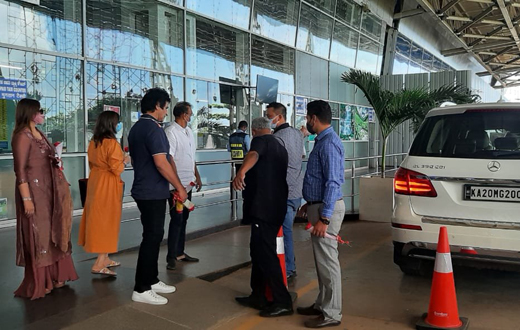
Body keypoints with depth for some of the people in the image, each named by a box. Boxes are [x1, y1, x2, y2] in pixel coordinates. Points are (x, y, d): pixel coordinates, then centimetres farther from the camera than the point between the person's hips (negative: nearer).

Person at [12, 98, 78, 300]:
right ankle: (37, 284, 11)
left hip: (47, 190, 9)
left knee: (50, 232, 14)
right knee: (37, 235, -1)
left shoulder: (39, 134, 13)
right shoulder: (22, 136, -14)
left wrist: (56, 163, 8)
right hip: (33, 190, -9)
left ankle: (51, 276, 26)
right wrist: (26, 198, -23)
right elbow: (20, 170, -19)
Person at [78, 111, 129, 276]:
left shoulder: (93, 142, 8)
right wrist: (124, 161, -2)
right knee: (108, 221, 0)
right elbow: (117, 169, -19)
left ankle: (104, 259, 26)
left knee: (98, 220, 14)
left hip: (95, 183, 8)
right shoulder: (112, 143, -17)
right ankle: (99, 264, 1)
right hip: (108, 185, -8)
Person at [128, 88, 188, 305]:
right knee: (152, 237, -4)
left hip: (143, 190, 10)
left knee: (152, 236, 16)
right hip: (153, 192, -10)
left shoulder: (136, 128, 14)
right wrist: (180, 187, -14)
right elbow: (161, 163, -23)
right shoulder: (154, 128, -17)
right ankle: (141, 289, 3)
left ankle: (151, 281, 25)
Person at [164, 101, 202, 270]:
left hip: (188, 183, 8)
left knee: (183, 218, 13)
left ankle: (180, 252, 23)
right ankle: (171, 257, 7)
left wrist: (197, 176, 17)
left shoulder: (189, 131, 12)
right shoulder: (171, 132, -13)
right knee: (176, 219, -3)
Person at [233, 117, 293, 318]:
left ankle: (283, 302, 0)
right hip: (277, 205, 10)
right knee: (259, 250, 15)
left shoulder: (261, 140, -7)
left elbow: (253, 155, -31)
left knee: (265, 253, -6)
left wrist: (241, 172, -51)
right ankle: (258, 296, 22)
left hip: (264, 206, -10)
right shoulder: (279, 143, 20)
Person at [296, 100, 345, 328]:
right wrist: (310, 205, 24)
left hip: (326, 209, -10)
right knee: (321, 260, 18)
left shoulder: (329, 144, -18)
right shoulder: (322, 141, 14)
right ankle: (322, 305, 31)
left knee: (327, 261, -1)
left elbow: (333, 183, -24)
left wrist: (324, 218, -26)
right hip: (319, 205, 10)